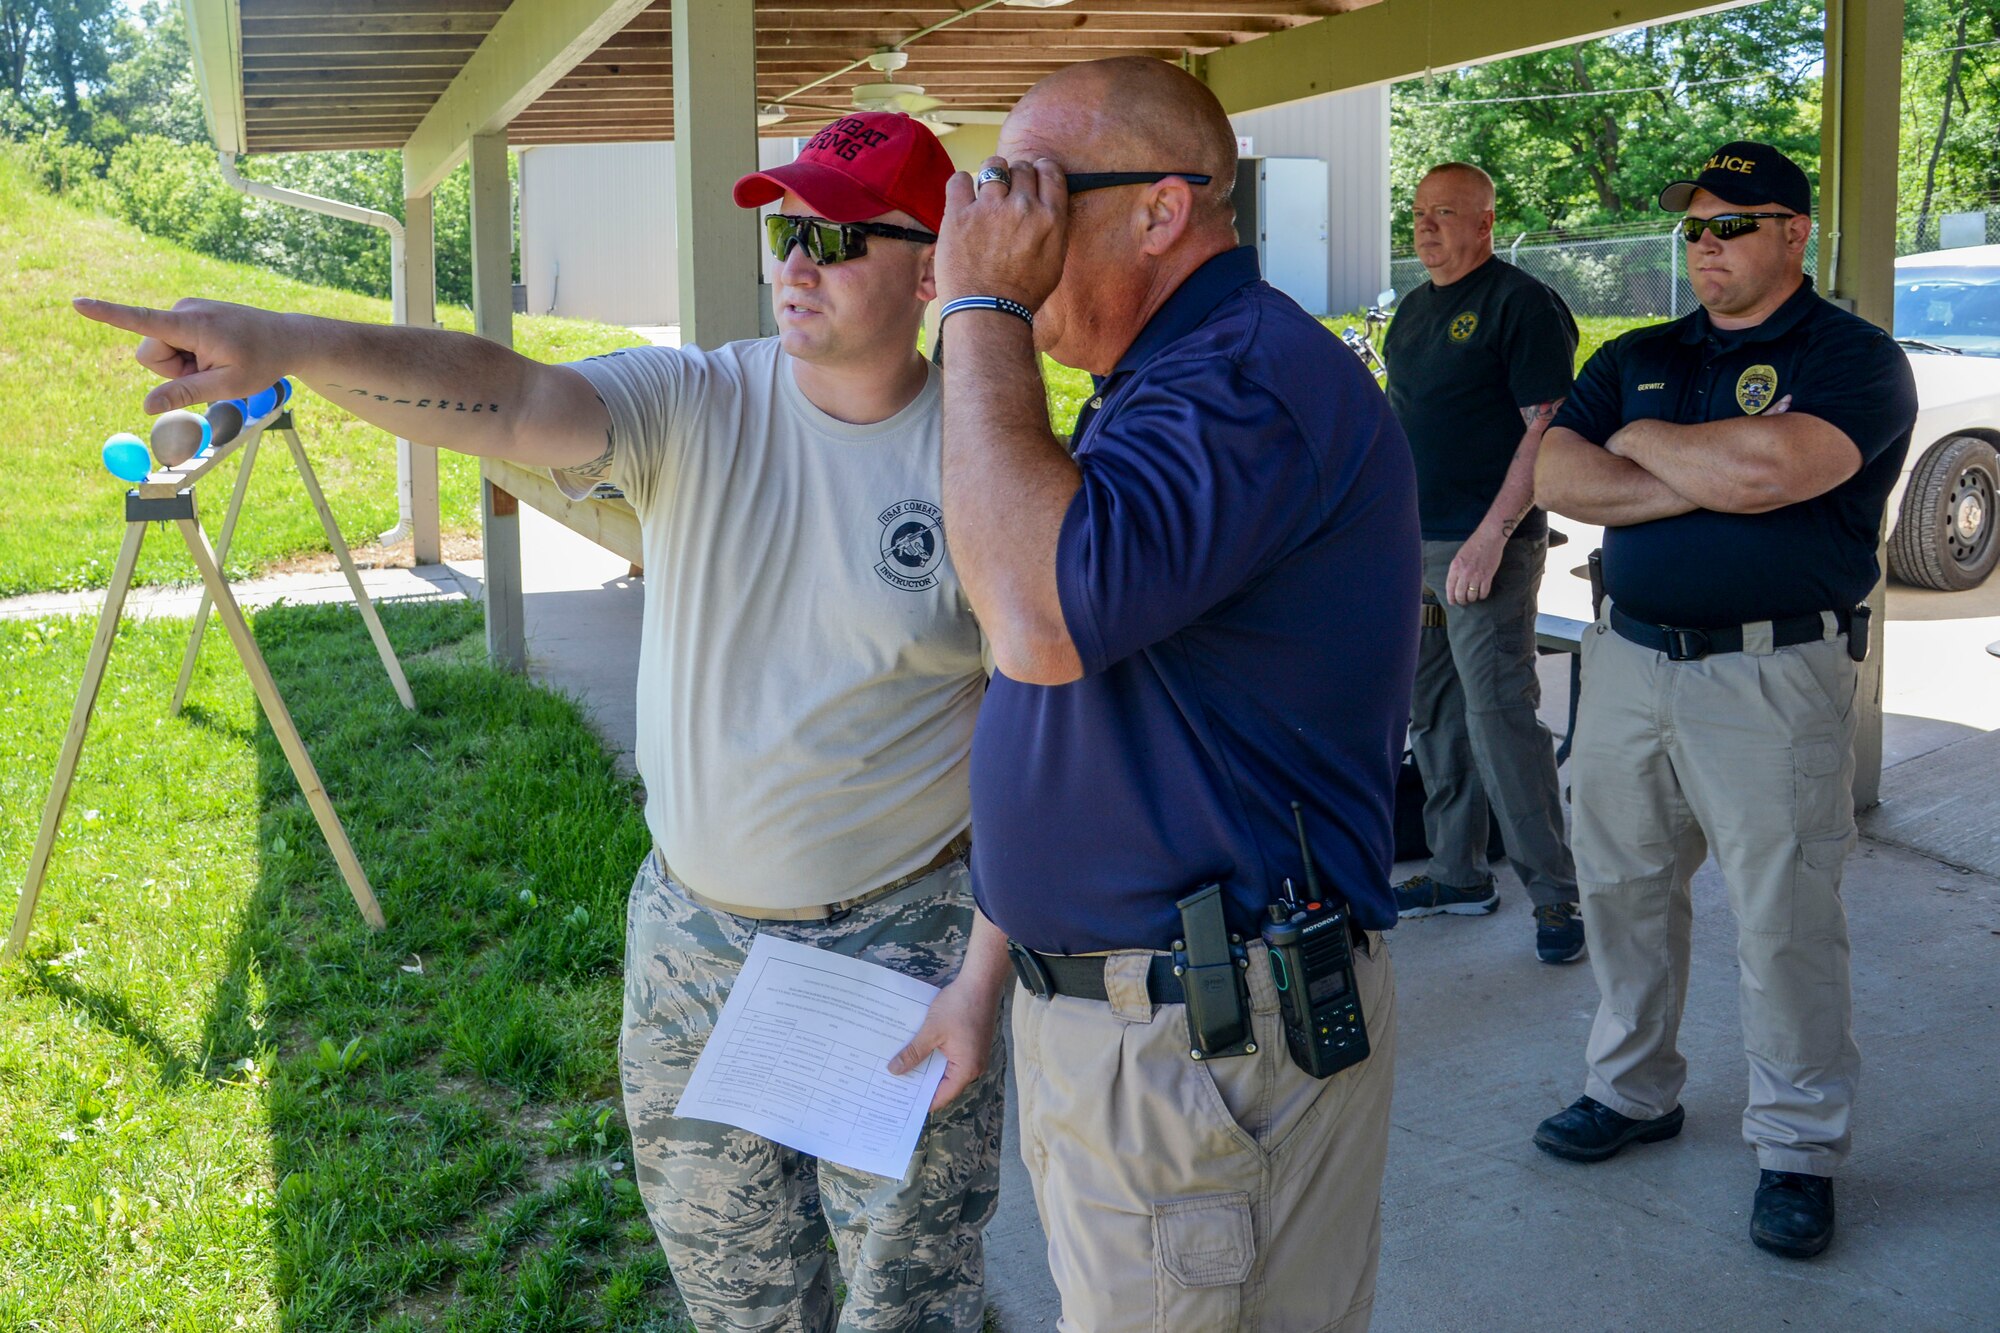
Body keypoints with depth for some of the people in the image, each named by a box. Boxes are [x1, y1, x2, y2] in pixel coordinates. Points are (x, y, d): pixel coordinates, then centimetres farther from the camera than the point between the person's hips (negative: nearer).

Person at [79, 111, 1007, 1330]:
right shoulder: (697, 406, -7)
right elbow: (513, 403, -23)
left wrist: (984, 975, -9)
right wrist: (290, 346, -39)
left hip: (901, 941, -2)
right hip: (691, 926, 3)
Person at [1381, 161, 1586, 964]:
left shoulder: (1522, 304, -8)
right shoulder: (1413, 309, 17)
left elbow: (1549, 430, -15)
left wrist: (1491, 536, -21)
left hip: (1484, 547, -8)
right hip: (1410, 545, 8)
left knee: (1499, 718, -10)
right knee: (1433, 717, 12)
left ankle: (1556, 891, 0)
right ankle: (1458, 874, 24)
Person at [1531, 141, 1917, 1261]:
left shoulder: (1854, 360, -5)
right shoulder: (1638, 359, 13)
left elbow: (1761, 469, -23)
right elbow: (1559, 476, -2)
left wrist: (1641, 439, -5)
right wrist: (1707, 480, -12)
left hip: (1772, 680, -5)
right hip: (1628, 662, 6)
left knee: (1787, 922, 1)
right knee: (1624, 888, 14)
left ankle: (1801, 1147, 17)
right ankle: (1634, 1090, 32)